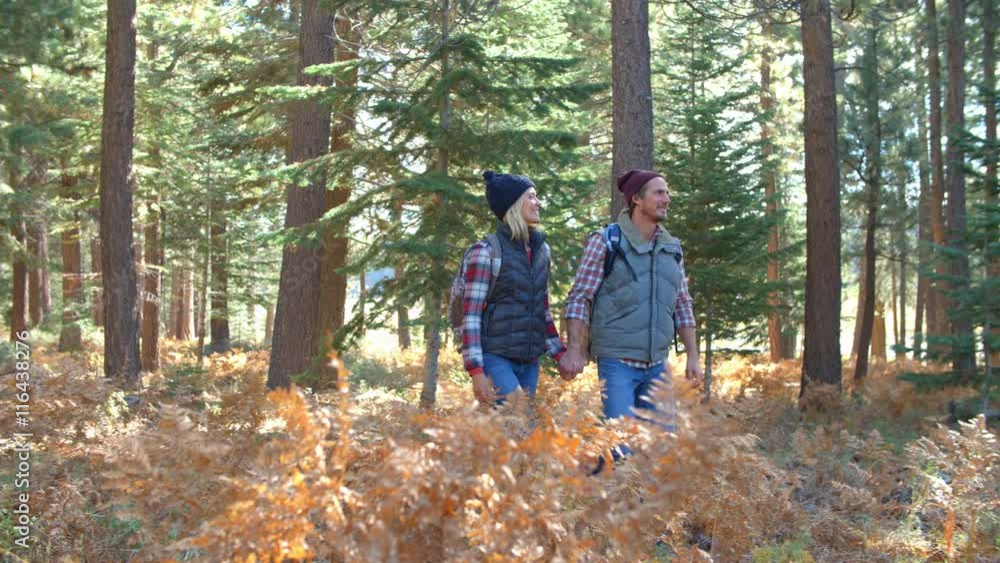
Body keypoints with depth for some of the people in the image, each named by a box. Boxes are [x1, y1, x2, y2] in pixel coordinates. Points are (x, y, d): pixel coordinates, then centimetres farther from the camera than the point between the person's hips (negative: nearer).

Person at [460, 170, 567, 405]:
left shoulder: (541, 249, 13)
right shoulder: (485, 252, -7)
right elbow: (471, 316, -10)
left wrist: (560, 353, 15)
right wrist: (476, 372, -16)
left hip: (530, 362, 7)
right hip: (495, 358, -6)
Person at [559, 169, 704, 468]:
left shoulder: (672, 249, 10)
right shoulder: (605, 242, -6)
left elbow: (682, 306, 15)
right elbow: (579, 298, -8)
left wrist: (693, 355, 8)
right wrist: (574, 349, -19)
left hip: (656, 366, 6)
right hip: (616, 363, -6)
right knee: (622, 445, -14)